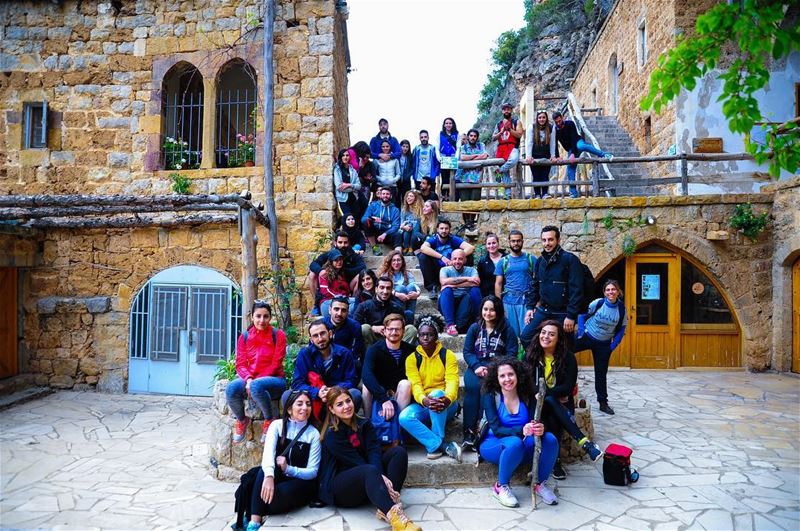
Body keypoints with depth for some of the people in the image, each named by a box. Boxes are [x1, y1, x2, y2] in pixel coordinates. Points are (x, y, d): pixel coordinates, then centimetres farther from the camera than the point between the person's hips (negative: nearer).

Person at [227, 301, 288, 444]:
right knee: (231, 389, -29)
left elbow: (276, 364, -8)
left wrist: (254, 381, -17)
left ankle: (269, 420, -11)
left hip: (274, 379, -3)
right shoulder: (244, 337, 8)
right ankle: (242, 420, 3)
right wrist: (248, 379, -19)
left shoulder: (278, 335, -2)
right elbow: (240, 364, 3)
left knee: (257, 386, -39)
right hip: (249, 379, 4)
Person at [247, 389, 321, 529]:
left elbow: (313, 471, -8)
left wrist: (288, 469, -27)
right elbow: (268, 453, -20)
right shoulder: (277, 425, -2)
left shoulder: (313, 434, -4)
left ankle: (254, 515, -10)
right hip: (278, 477, 2)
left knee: (283, 493, -35)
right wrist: (269, 476, -42)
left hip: (302, 482, -1)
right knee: (265, 471, -32)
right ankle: (254, 522, -32)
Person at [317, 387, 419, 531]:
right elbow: (355, 461, -18)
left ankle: (386, 506, -31)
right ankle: (394, 515, -57)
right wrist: (378, 476, -30)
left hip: (367, 482, 6)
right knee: (370, 471, -38)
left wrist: (380, 476, -26)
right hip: (339, 486, -6)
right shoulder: (332, 434, -8)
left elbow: (374, 452, -7)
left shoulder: (364, 424, 9)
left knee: (399, 452, -15)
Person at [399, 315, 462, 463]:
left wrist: (447, 399, -38)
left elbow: (452, 381, -14)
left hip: (446, 406, -1)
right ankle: (444, 445, -27)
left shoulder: (448, 355, 0)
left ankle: (435, 445, -24)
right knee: (404, 417, -30)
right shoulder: (412, 358, 3)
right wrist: (424, 400, -35)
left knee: (436, 393, -36)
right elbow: (415, 384, -11)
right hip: (422, 405, 2)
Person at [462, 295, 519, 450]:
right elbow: (467, 351, 8)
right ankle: (469, 431, -31)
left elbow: (511, 353, -2)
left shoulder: (507, 329, 7)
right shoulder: (474, 328, 14)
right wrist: (477, 367, -12)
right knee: (473, 386, -31)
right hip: (476, 368, 2)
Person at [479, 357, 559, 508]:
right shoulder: (490, 397, -10)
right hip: (494, 445, -3)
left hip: (522, 448, 4)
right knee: (515, 443, -37)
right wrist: (521, 431, -37)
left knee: (550, 439, -23)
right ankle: (501, 488, -15)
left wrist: (540, 429, -36)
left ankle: (540, 484, -4)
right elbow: (496, 429, -19)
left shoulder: (528, 396, 0)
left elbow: (535, 423, -10)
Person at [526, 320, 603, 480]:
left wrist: (544, 392, -23)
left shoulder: (567, 357, -5)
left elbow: (568, 387, -11)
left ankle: (554, 460, -26)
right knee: (550, 401, -36)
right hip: (537, 403, 0)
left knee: (553, 420, -36)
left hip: (561, 404, 0)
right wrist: (555, 394, -15)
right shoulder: (530, 355, 0)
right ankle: (585, 443, -42)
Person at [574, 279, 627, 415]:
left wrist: (614, 344, -3)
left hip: (603, 344, 2)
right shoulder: (598, 303, -17)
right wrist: (581, 332, -13)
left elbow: (622, 327, 2)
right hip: (586, 337, -2)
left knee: (601, 373, 9)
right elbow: (582, 315, -7)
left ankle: (603, 403, 21)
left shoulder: (621, 308, -10)